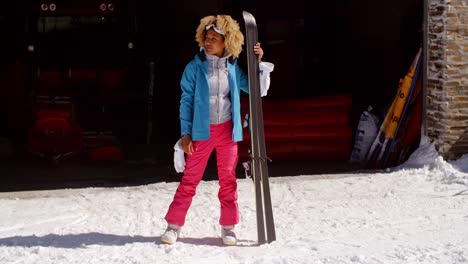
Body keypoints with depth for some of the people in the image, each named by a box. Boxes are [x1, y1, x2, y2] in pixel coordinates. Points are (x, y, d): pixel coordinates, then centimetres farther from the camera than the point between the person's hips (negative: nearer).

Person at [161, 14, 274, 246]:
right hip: (201, 131, -2)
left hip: (227, 131, 2)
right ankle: (174, 225, 7)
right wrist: (186, 134, -6)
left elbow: (258, 90, 9)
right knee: (190, 179, 0)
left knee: (228, 180, 7)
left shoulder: (232, 67, 4)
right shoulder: (195, 67, -3)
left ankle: (228, 227, 17)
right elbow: (186, 101, -2)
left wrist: (260, 64, -3)